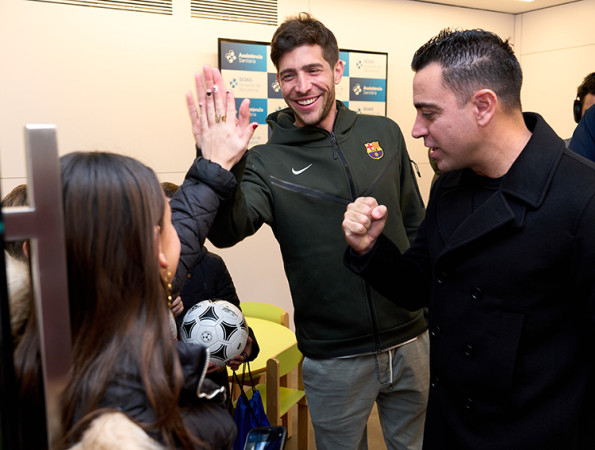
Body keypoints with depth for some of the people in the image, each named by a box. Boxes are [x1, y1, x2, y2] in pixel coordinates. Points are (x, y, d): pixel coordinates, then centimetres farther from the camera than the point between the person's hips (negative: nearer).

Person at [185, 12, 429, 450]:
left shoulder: (384, 134, 0)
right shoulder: (267, 162, -8)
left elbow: (416, 224, 9)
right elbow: (228, 231, -26)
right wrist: (218, 173, -44)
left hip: (410, 341, 3)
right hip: (335, 359, -3)